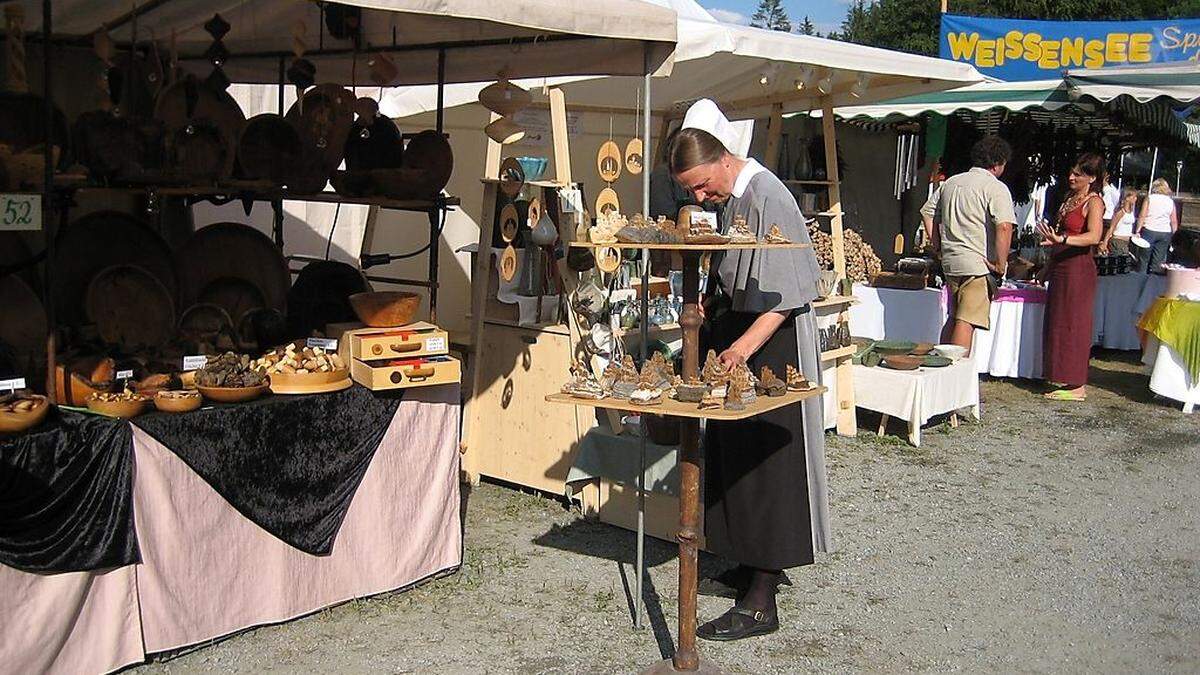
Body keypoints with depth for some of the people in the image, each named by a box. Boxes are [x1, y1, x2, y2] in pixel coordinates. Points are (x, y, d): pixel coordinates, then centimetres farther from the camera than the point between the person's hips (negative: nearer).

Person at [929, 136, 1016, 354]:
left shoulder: (950, 183, 14)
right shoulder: (996, 188, -8)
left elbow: (936, 221, 21)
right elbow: (1004, 227, -20)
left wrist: (940, 251, 28)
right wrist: (1001, 265, -14)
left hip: (950, 262, 7)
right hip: (979, 263, -7)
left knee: (954, 318, 18)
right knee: (966, 322, -7)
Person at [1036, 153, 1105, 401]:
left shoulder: (1094, 202, -10)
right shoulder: (1070, 198, 15)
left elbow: (1094, 236, -26)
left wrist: (1062, 240, -40)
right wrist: (1049, 266, 22)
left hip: (1078, 268, -9)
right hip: (1060, 268, 9)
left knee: (1072, 324, -5)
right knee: (1057, 323, 11)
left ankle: (1077, 386, 0)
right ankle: (1064, 378, 20)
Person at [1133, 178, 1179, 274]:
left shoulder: (1150, 198, -1)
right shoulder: (1171, 201, 7)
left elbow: (1142, 216, -7)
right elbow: (1174, 222, 7)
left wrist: (1137, 230, -5)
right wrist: (1172, 234, 17)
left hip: (1149, 230, -2)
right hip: (1165, 233, 3)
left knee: (1144, 258, 4)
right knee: (1158, 260, 5)